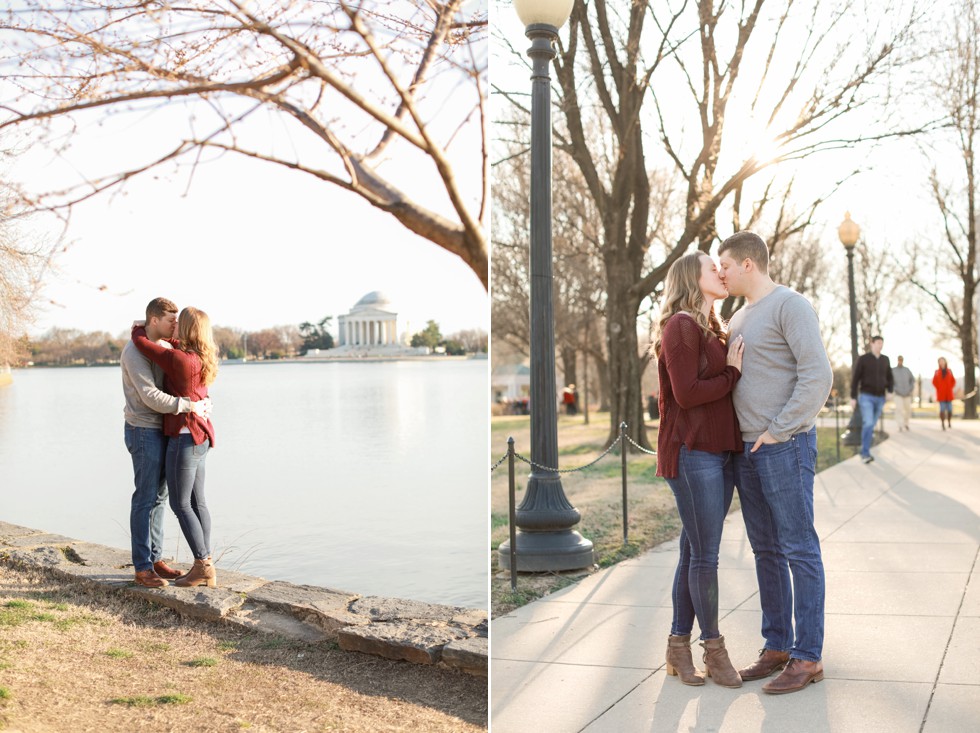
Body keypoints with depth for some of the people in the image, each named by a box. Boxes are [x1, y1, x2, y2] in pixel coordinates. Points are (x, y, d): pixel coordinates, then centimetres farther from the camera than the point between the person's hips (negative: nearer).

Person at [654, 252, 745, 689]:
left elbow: (721, 387, 16)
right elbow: (686, 394, -15)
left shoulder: (713, 330, 19)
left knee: (695, 552, 10)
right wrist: (732, 373, -6)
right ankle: (713, 648, 11)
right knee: (705, 554, -2)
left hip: (720, 451, 8)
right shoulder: (681, 326, -8)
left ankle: (679, 645, 18)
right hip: (692, 453, -8)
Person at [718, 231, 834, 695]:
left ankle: (808, 656, 3)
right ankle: (777, 647, 20)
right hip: (746, 449, 9)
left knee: (799, 549, -3)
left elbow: (817, 375, -17)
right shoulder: (739, 318, 19)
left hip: (785, 447, -8)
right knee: (766, 552, 12)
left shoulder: (790, 305, -8)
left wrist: (777, 432, -17)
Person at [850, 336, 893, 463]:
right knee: (868, 423, -19)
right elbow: (855, 378, -7)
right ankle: (865, 453, -16)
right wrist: (853, 397, -10)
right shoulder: (862, 359, -7)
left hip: (880, 398, 5)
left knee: (871, 424, 12)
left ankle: (865, 450, 27)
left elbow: (889, 378, 13)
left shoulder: (885, 360, 8)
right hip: (866, 397, -5)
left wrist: (891, 391, -5)